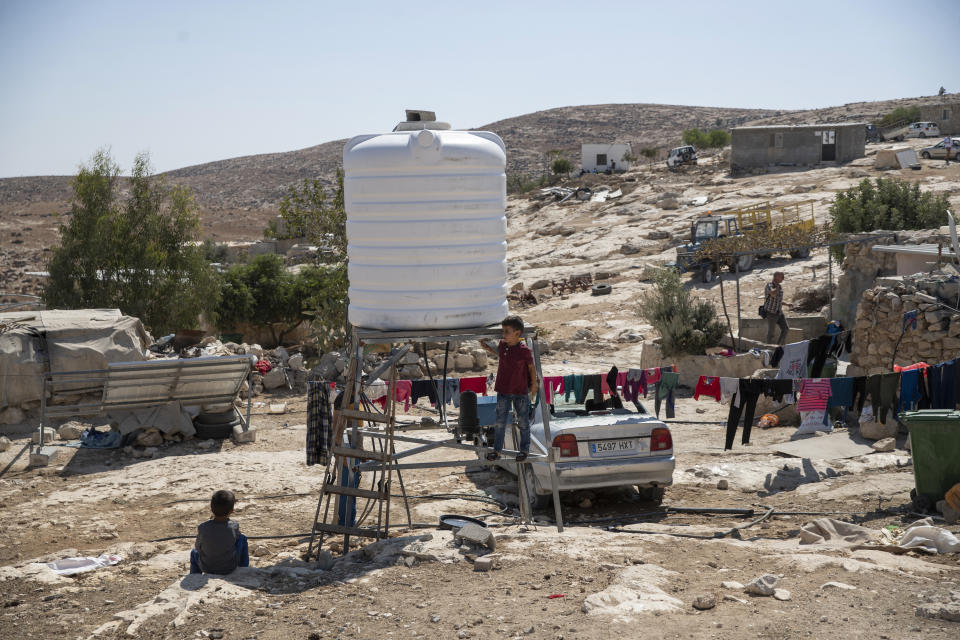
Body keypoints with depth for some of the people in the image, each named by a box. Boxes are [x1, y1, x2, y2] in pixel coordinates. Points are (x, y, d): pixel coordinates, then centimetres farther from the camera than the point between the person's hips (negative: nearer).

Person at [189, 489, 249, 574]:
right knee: (242, 538, 20)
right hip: (230, 567, -1)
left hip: (206, 568, 1)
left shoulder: (203, 528, -24)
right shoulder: (234, 526, -23)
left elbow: (198, 548, -7)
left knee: (194, 552, 34)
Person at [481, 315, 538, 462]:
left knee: (523, 421, 10)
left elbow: (531, 368, -4)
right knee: (500, 422, 7)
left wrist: (534, 386, 2)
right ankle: (497, 449, 17)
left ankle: (524, 449, 24)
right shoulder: (502, 345, -2)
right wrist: (488, 348, 15)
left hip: (521, 392, -4)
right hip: (503, 391, 4)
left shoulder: (524, 350, -16)